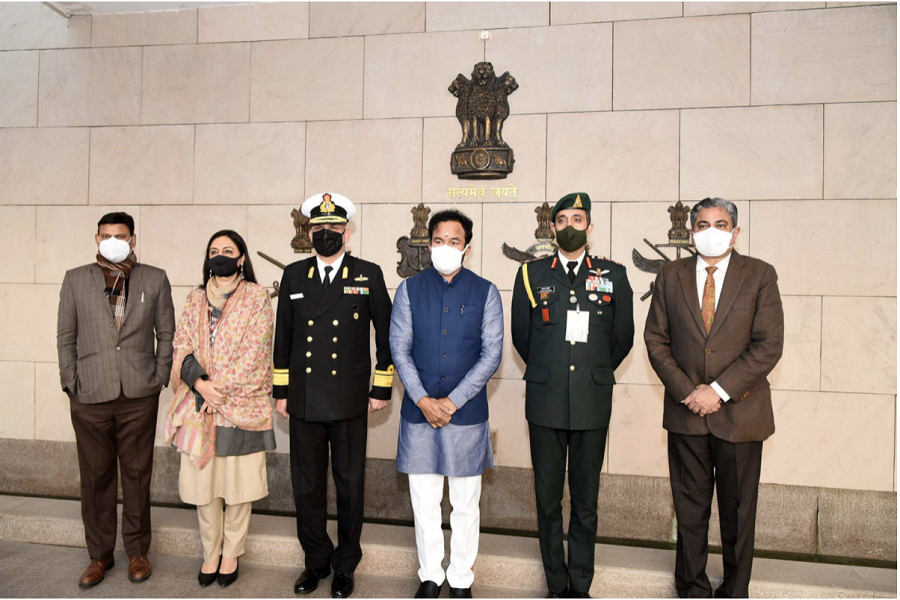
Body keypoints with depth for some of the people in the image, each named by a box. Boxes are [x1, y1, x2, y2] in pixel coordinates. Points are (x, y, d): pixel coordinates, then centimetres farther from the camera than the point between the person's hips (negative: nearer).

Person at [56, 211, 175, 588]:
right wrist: (71, 384, 3)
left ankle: (137, 551, 23)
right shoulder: (76, 279, 8)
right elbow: (65, 337, 9)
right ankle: (100, 555, 24)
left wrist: (160, 379, 1)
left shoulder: (155, 280, 6)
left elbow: (166, 334, 8)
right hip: (89, 398, 1)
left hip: (139, 397, -1)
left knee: (137, 475, 8)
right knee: (96, 477, 9)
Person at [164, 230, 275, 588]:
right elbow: (182, 347, 5)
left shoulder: (257, 297, -1)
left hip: (242, 404, -3)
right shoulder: (196, 299, 11)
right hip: (200, 405, 3)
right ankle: (210, 554, 26)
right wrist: (200, 383, -12)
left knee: (239, 483, 5)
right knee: (203, 483, 8)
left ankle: (231, 554, 23)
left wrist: (221, 388, -13)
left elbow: (254, 351, -8)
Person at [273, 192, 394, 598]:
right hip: (304, 401, 2)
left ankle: (345, 565, 26)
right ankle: (316, 561, 30)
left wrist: (382, 388, 2)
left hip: (350, 401, -2)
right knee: (306, 485, 10)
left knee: (350, 485, 8)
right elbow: (283, 336, 11)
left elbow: (386, 333, 4)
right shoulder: (294, 275, 8)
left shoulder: (368, 275, 1)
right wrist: (280, 391, 10)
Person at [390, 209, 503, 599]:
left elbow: (492, 354, -5)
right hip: (419, 411, 1)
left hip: (467, 413, -1)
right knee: (424, 502, 11)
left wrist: (452, 402, -11)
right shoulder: (410, 289, 4)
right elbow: (399, 349, 0)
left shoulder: (485, 292, 0)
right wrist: (423, 400, -11)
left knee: (466, 504, 9)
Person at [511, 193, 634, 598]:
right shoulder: (531, 275, 6)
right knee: (548, 498, 7)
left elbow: (623, 337, 13)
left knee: (585, 500, 7)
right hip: (545, 402, 0)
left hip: (593, 403, 0)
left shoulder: (613, 275, 6)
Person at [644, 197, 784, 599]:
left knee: (738, 510, 12)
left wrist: (719, 391, -14)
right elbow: (656, 340, 3)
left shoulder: (760, 275, -1)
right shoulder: (670, 276, 5)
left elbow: (769, 346, -8)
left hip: (739, 412, -1)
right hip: (686, 413, 2)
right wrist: (686, 391, -9)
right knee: (689, 508, 11)